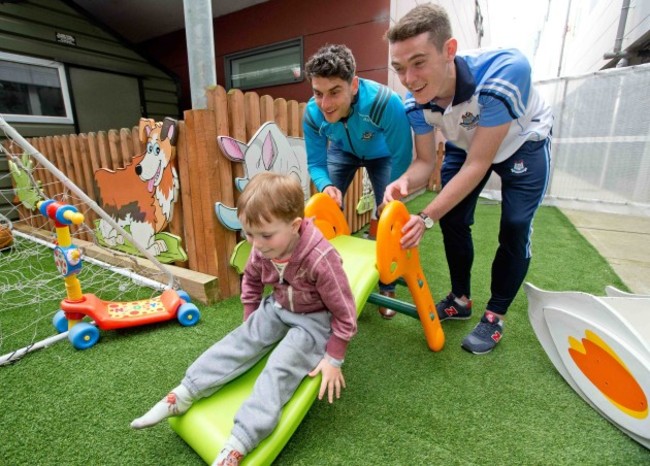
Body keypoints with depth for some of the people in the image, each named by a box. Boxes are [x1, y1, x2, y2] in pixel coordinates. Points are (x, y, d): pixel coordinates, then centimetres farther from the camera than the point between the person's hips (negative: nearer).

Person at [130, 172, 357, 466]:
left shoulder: (321, 259, -34)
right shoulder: (263, 249, -16)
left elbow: (345, 313, -23)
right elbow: (251, 280, 8)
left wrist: (333, 359, -16)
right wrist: (252, 322, 12)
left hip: (315, 319, -5)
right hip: (277, 307, 6)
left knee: (280, 368, -19)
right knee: (241, 341, -8)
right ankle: (181, 396, -2)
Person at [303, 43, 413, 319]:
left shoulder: (386, 103, -41)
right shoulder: (312, 113, -29)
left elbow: (401, 159, -30)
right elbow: (315, 163, -18)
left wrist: (389, 202, -25)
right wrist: (326, 186, -40)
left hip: (382, 154, -2)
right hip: (343, 150, 3)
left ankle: (386, 287, 9)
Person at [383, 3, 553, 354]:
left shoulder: (504, 71, -39)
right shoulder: (415, 102, -24)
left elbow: (478, 164, -36)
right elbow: (425, 161, -14)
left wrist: (427, 217, -40)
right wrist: (404, 182, -37)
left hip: (522, 143, -3)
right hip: (466, 144, 4)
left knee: (514, 227, -9)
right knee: (453, 219, 0)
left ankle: (495, 315, 10)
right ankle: (461, 299, 21)